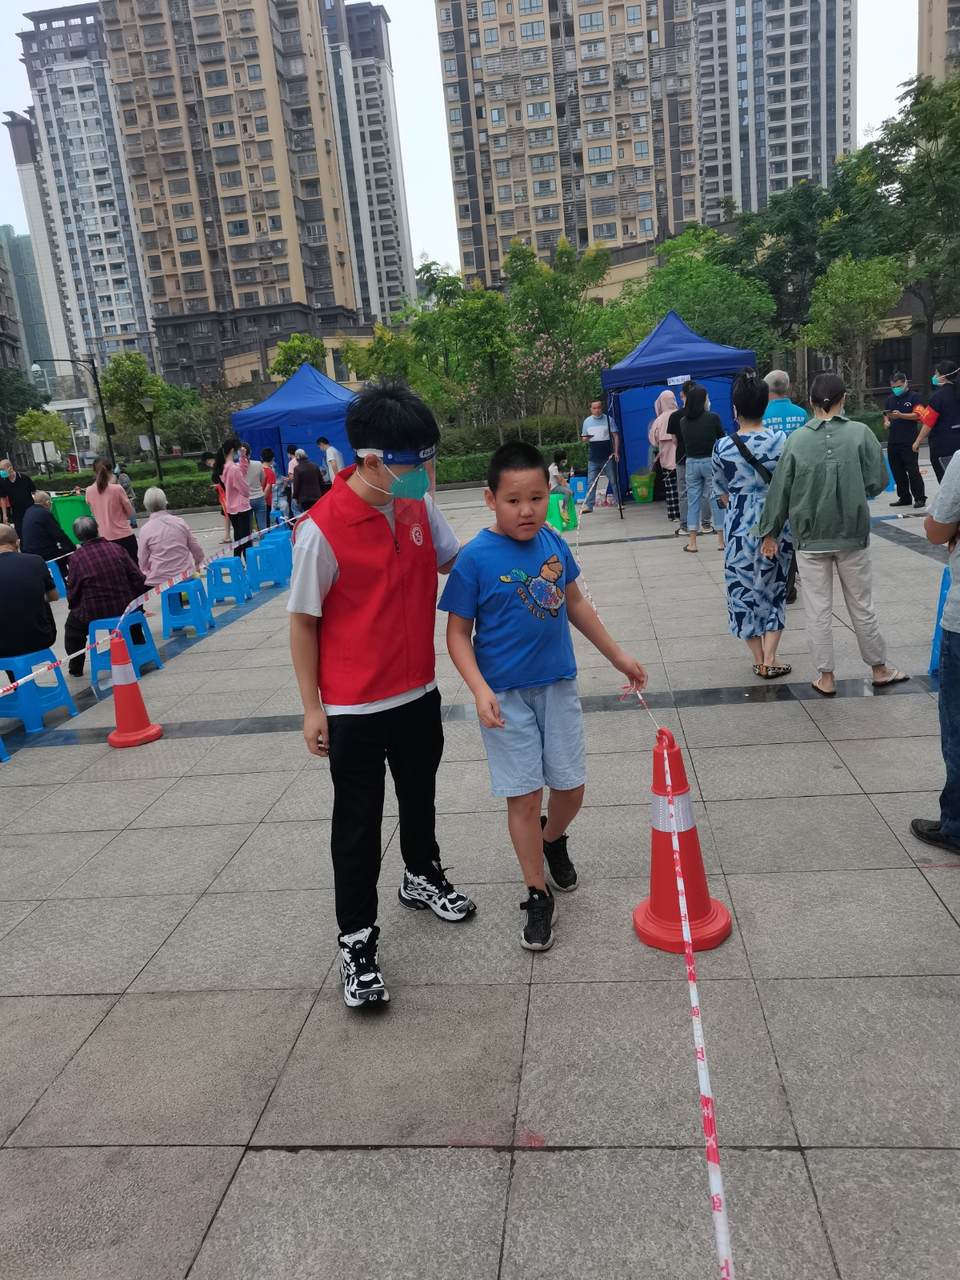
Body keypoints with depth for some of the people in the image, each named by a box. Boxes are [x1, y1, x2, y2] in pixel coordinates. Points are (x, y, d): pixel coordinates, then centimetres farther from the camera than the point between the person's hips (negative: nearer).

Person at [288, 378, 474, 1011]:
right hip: (354, 707, -6)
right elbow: (303, 621, -14)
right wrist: (312, 707, -10)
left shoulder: (419, 505, -5)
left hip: (419, 691, 6)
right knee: (358, 826, 7)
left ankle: (423, 876, 51)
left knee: (420, 796, 25)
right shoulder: (323, 528, -23)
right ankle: (358, 940, 23)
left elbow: (453, 561, 12)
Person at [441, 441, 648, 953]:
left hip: (557, 685, 4)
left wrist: (617, 655, 19)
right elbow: (458, 632, -10)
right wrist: (480, 690, -22)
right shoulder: (475, 558, -15)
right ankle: (537, 896, 20)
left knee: (570, 787, 12)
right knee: (524, 796, 2)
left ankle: (553, 838, 45)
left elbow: (575, 604, 14)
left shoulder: (553, 543, -1)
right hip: (505, 695, -4)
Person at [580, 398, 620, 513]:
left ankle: (619, 502, 10)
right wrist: (585, 438, -11)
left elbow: (615, 436, 2)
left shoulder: (608, 419, 2)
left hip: (608, 456, -2)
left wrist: (616, 452, -8)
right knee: (591, 482, -1)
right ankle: (588, 505, 0)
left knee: (614, 480, 2)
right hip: (593, 458, 2)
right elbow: (583, 438, 15)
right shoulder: (587, 421, 9)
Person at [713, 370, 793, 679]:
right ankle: (769, 660, 10)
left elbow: (721, 494, 1)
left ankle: (759, 660, 17)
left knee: (744, 589, 12)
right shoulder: (781, 440, -8)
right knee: (774, 588, 14)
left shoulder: (723, 447, -9)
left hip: (739, 525, -1)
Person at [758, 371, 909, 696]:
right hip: (853, 535, 0)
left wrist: (770, 532, 7)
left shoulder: (797, 439, -6)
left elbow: (779, 490, -3)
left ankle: (825, 677, 14)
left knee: (818, 610, 8)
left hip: (810, 538, 0)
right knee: (862, 606, 14)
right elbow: (878, 481, -6)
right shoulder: (860, 433, -8)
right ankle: (879, 669, 27)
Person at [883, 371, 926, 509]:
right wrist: (886, 421, 4)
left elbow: (917, 415, -10)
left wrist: (900, 415, -23)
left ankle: (920, 498, -1)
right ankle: (904, 498, 18)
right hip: (893, 440, 6)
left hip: (909, 441, -6)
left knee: (912, 469, -8)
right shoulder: (890, 399, 17)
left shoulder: (913, 397, -2)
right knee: (897, 471, 8)